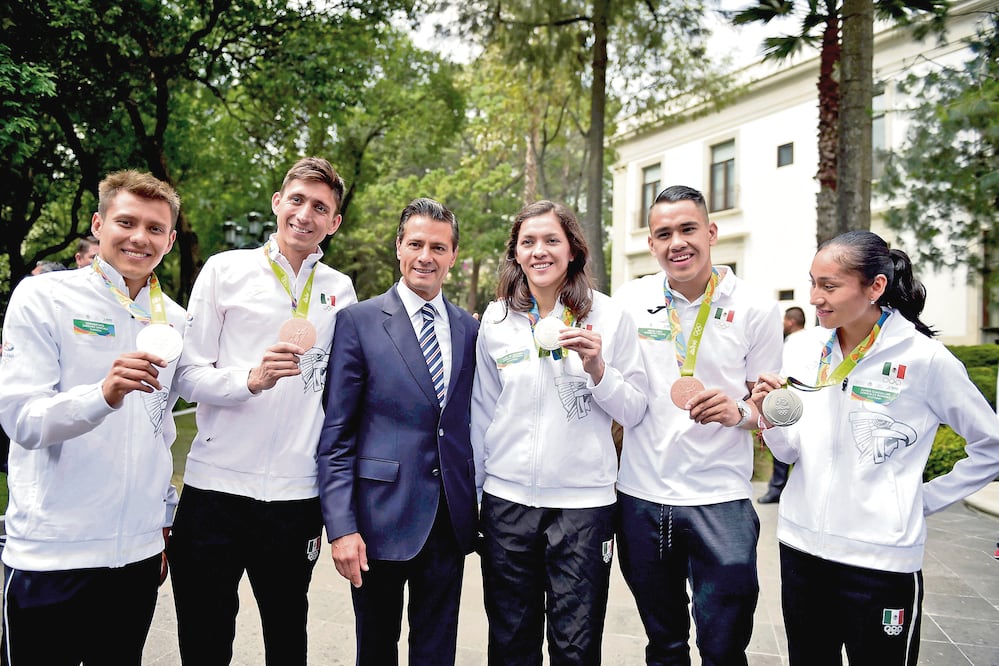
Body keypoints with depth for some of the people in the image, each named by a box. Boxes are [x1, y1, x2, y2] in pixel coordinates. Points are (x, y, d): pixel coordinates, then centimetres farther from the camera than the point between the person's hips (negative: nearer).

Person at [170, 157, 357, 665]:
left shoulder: (339, 290, 8)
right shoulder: (225, 270, 2)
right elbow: (189, 375, -2)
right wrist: (251, 378, -19)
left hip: (297, 491, 2)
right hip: (216, 485, -1)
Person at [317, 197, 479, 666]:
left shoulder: (469, 329, 6)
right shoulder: (359, 321, -5)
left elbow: (471, 423, 11)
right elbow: (335, 434, -7)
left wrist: (477, 505, 7)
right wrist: (341, 526, -12)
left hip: (451, 518, 3)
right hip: (382, 517, -3)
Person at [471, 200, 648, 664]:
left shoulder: (609, 316, -2)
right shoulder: (495, 320, 3)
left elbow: (634, 412, 0)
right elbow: (482, 412, 11)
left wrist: (597, 367, -17)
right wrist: (472, 492, 13)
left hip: (584, 500, -1)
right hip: (507, 499, 2)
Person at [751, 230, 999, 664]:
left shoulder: (925, 358, -11)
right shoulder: (802, 349, 0)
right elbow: (789, 452, 5)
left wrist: (927, 500, -1)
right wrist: (770, 417, -14)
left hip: (882, 561, -4)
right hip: (800, 546, 4)